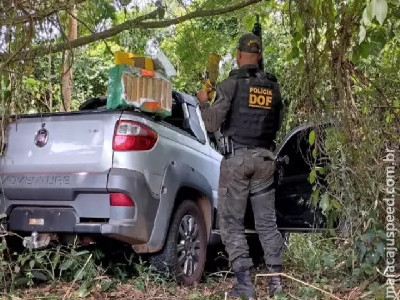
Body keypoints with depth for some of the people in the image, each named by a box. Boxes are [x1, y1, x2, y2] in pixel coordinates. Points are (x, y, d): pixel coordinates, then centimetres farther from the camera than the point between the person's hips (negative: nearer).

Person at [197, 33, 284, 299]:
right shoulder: (273, 87, 9)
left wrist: (204, 102, 10)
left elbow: (212, 124, -8)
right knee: (267, 220, 12)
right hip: (264, 157, 5)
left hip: (237, 157, -5)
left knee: (232, 221, 1)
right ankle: (276, 277, 11)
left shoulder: (232, 83, -7)